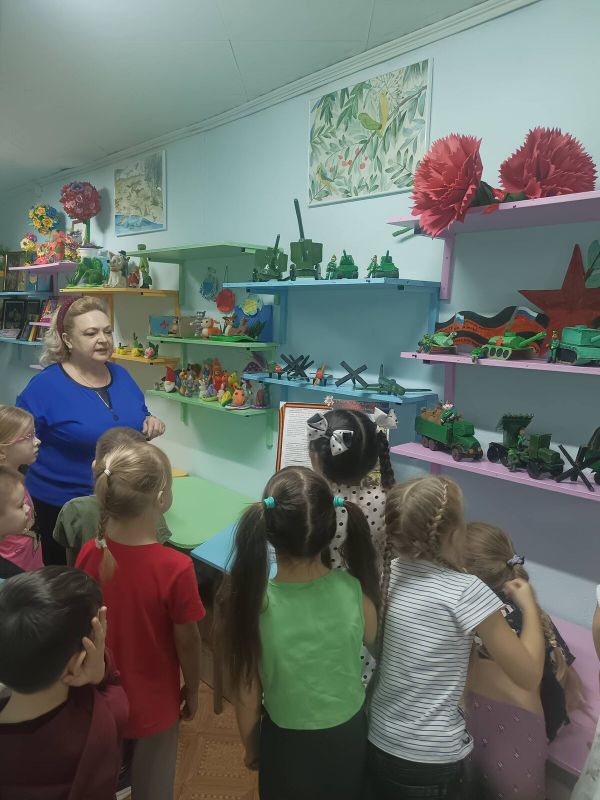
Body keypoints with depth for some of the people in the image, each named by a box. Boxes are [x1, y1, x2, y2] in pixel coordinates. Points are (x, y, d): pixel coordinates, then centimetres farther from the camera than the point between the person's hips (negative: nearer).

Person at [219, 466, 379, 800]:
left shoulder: (253, 603, -30)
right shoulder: (355, 589, -26)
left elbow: (248, 694, -15)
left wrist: (251, 749, 4)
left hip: (287, 745, -1)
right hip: (349, 737, 2)